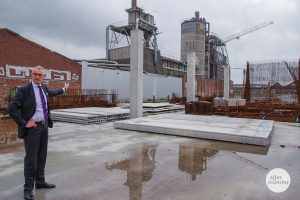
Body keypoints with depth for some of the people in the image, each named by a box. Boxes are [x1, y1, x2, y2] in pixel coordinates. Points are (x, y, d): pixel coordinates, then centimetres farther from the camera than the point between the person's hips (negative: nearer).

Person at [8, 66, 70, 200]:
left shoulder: (43, 87, 7)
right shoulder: (24, 90, -13)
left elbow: (51, 92, 31)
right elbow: (12, 109, -15)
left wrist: (63, 89, 45)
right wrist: (24, 123, -16)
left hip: (44, 125, 7)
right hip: (32, 127, -7)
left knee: (42, 156, 15)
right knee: (31, 158, 0)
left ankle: (40, 182, 31)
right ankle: (28, 188, 14)